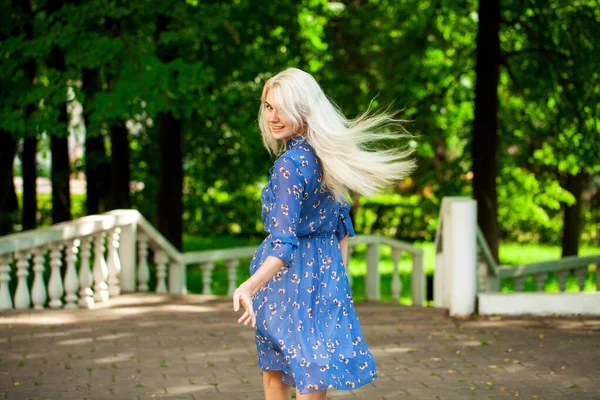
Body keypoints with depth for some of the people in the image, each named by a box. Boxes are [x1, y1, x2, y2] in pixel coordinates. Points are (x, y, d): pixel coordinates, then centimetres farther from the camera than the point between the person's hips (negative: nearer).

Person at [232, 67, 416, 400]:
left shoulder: (290, 164, -20)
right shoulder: (326, 157, 6)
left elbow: (285, 241, -29)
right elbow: (342, 225, 13)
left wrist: (251, 285, -41)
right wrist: (338, 278, 20)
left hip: (293, 278, -8)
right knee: (271, 373, 17)